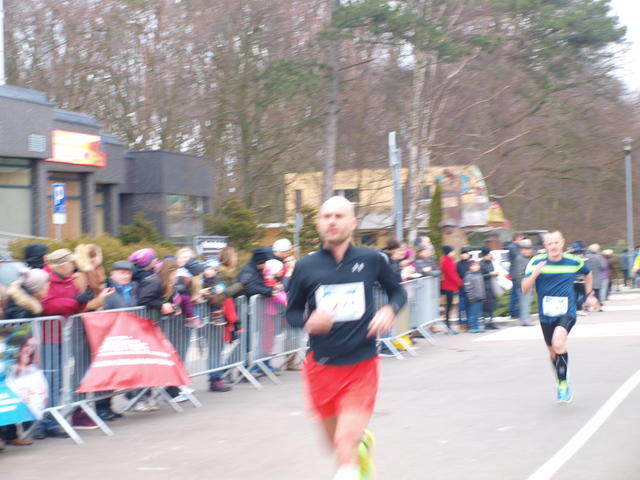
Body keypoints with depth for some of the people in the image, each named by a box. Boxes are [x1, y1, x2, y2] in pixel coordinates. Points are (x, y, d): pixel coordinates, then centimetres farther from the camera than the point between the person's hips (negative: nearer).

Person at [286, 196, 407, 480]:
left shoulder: (372, 260, -4)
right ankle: (362, 441, 52)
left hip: (362, 364, -2)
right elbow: (292, 313, 6)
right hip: (322, 367, 2)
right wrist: (308, 322, -16)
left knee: (345, 445, -16)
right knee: (336, 443, 18)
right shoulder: (305, 267, -3)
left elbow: (398, 292, 13)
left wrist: (389, 310, -9)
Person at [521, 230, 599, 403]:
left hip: (566, 313, -2)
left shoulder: (574, 262, -3)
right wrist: (535, 274, -29)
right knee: (553, 352, 15)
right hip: (546, 315, 2)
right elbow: (525, 289, -13)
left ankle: (563, 384, -15)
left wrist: (589, 295, 21)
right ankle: (561, 384, 40)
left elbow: (588, 273, 21)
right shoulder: (536, 262, -6)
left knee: (558, 344, -28)